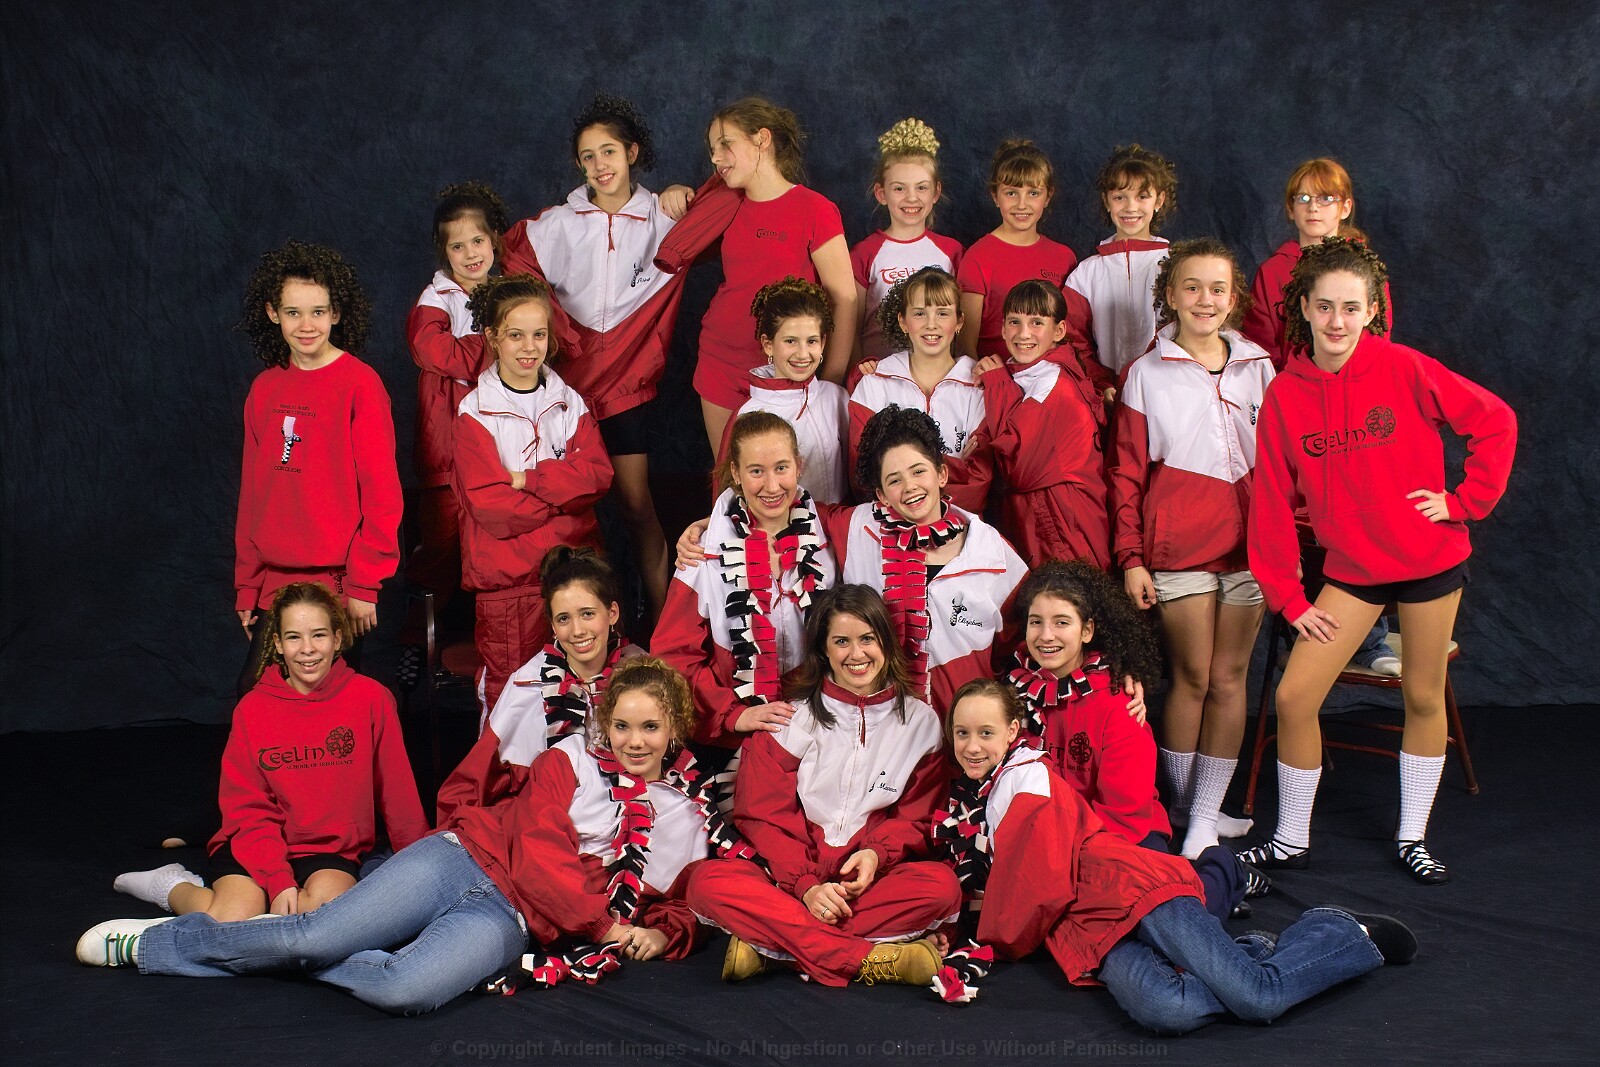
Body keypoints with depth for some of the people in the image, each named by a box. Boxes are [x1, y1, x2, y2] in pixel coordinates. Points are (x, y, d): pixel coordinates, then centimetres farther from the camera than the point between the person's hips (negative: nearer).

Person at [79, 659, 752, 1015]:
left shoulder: (692, 820, 13)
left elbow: (682, 908, 19)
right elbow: (538, 854, -4)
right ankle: (157, 939, 3)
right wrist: (607, 924, -9)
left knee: (406, 991, -33)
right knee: (319, 935, -19)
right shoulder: (570, 762, 7)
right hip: (466, 859, 0)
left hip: (511, 919, 0)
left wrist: (658, 936, -4)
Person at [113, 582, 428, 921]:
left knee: (325, 899, -33)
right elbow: (249, 809, -3)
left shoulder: (370, 698, -2)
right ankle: (176, 887, 9)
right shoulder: (253, 709, 1)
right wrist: (278, 881, -17)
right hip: (256, 844, 0)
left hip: (333, 850, 0)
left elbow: (398, 792, 2)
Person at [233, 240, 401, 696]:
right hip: (274, 581, 5)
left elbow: (381, 493, -9)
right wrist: (247, 586, 12)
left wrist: (363, 585, -12)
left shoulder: (360, 384, -7)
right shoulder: (264, 389, 10)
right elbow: (252, 493, 14)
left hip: (336, 580, -5)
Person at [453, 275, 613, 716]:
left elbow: (598, 473, -4)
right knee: (506, 695, 0)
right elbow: (487, 503, -13)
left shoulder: (569, 402, 10)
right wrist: (564, 495, -11)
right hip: (506, 577, -3)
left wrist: (527, 479, -14)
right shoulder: (476, 412, -3)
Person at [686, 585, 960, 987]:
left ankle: (771, 942, -28)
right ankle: (869, 959, -34)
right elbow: (764, 816, 0)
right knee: (708, 882, -30)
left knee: (941, 884, -31)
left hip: (874, 882, 1)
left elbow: (916, 817, 9)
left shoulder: (919, 720, 9)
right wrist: (806, 886, -16)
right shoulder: (791, 716, 5)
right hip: (790, 878, 0)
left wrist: (877, 854, -13)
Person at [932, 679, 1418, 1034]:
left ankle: (1349, 934, 8)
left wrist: (998, 938, 4)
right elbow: (982, 898, 21)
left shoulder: (1028, 776, -2)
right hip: (1086, 935, 5)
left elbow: (1043, 881, -9)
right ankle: (1250, 951, -3)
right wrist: (966, 961, 1)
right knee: (1165, 1012, -31)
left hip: (1128, 890, -5)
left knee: (1257, 998, -22)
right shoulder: (960, 804, 22)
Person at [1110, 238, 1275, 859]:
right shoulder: (1148, 374, 2)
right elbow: (1128, 473, 2)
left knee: (1229, 678, 4)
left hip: (1248, 543, 3)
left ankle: (1206, 814, 12)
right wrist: (1131, 557, -3)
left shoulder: (1258, 369, 8)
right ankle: (1183, 806, 15)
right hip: (1177, 546, -2)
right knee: (1193, 677, 1)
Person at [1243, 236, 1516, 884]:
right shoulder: (1285, 395, -6)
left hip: (1428, 560, -1)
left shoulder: (1404, 369, -13)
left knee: (1424, 697, 10)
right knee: (1294, 697, -4)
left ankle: (1412, 836, 29)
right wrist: (1286, 594, -2)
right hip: (1350, 569, 2)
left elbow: (1496, 422, -5)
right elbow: (1273, 503, -2)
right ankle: (1291, 839, 15)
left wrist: (1464, 500, -8)